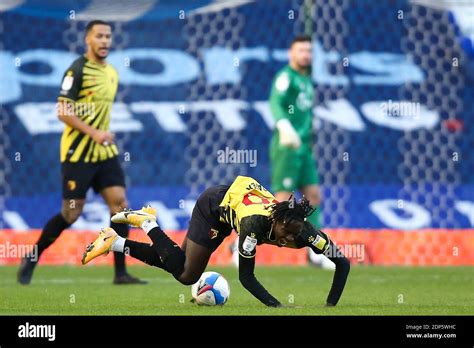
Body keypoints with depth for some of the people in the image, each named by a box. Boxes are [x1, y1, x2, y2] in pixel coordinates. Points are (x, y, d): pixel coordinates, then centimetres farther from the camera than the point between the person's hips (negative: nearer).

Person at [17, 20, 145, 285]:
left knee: (120, 203, -6)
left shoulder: (112, 73, 13)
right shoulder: (77, 70, -11)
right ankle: (32, 258, 16)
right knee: (72, 213, -4)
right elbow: (63, 111, -15)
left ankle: (121, 272, -4)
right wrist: (93, 133, -22)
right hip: (78, 153, -7)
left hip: (105, 153, 7)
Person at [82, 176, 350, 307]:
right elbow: (246, 276, -38)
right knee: (186, 274, -3)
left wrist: (331, 305, -34)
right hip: (214, 204, -6)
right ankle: (145, 222, 10)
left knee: (180, 265, 10)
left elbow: (342, 262, -26)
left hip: (228, 212, 6)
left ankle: (114, 242, 19)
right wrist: (277, 306, -47)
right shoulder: (256, 223, -43)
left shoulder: (301, 229, -29)